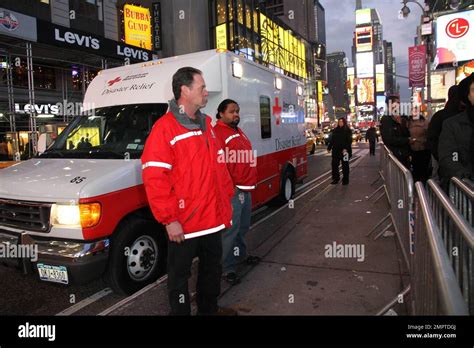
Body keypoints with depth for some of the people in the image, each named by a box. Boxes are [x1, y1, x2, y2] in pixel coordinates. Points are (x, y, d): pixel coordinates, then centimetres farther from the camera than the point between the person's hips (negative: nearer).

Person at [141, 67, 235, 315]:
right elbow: (154, 178, -19)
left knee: (212, 267, 22)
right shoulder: (165, 128, -14)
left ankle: (209, 308, 43)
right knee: (180, 275, 11)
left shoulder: (206, 124, 10)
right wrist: (169, 220, -20)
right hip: (183, 225, -7)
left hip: (214, 218, 8)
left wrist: (226, 199, 11)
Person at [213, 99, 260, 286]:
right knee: (231, 228, -5)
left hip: (246, 188, 10)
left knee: (243, 226, 21)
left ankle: (242, 254, 40)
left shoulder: (238, 132, 18)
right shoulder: (218, 133, -14)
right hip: (233, 190, -10)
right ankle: (227, 268, 5)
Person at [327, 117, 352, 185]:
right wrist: (329, 147, 10)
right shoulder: (335, 130, 11)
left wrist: (346, 148, -22)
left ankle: (345, 180, 12)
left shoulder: (347, 130, -3)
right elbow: (332, 139, 15)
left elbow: (349, 141, -10)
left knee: (345, 165, 4)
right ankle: (335, 179, 13)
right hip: (336, 150, 4)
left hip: (344, 150, -4)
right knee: (334, 164, 3)